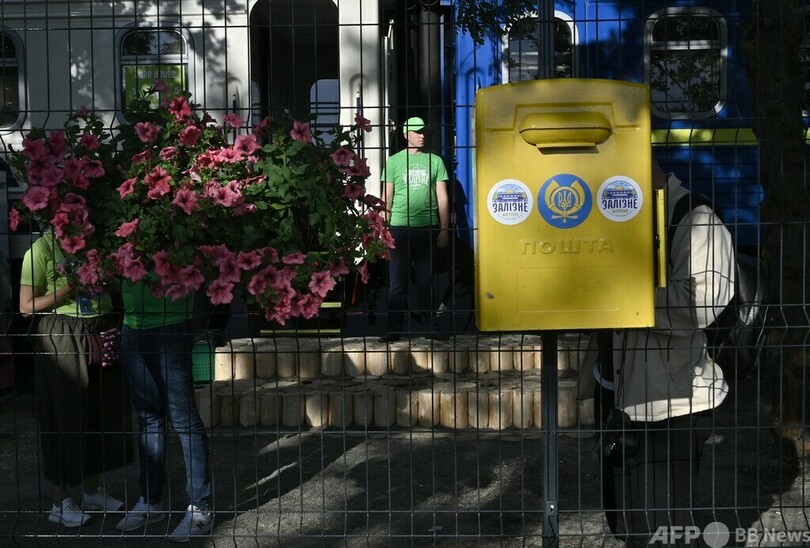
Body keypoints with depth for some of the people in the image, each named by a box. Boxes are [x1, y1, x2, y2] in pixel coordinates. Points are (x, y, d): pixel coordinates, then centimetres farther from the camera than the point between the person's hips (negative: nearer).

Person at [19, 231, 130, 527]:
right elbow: (27, 306, -10)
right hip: (61, 339, -6)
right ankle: (61, 502, 12)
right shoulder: (41, 249, -9)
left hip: (101, 335, 6)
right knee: (64, 415, 1)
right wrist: (67, 290, -19)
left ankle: (92, 490, 28)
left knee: (101, 412, 12)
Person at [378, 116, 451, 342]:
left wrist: (444, 228, 3)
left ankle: (430, 327, 12)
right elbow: (387, 198, 5)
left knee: (426, 281, 7)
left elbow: (442, 197, 8)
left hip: (428, 228, 1)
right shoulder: (394, 161, 5)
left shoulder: (435, 161, 8)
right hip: (400, 228, -1)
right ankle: (394, 329, 3)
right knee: (397, 282, 0)